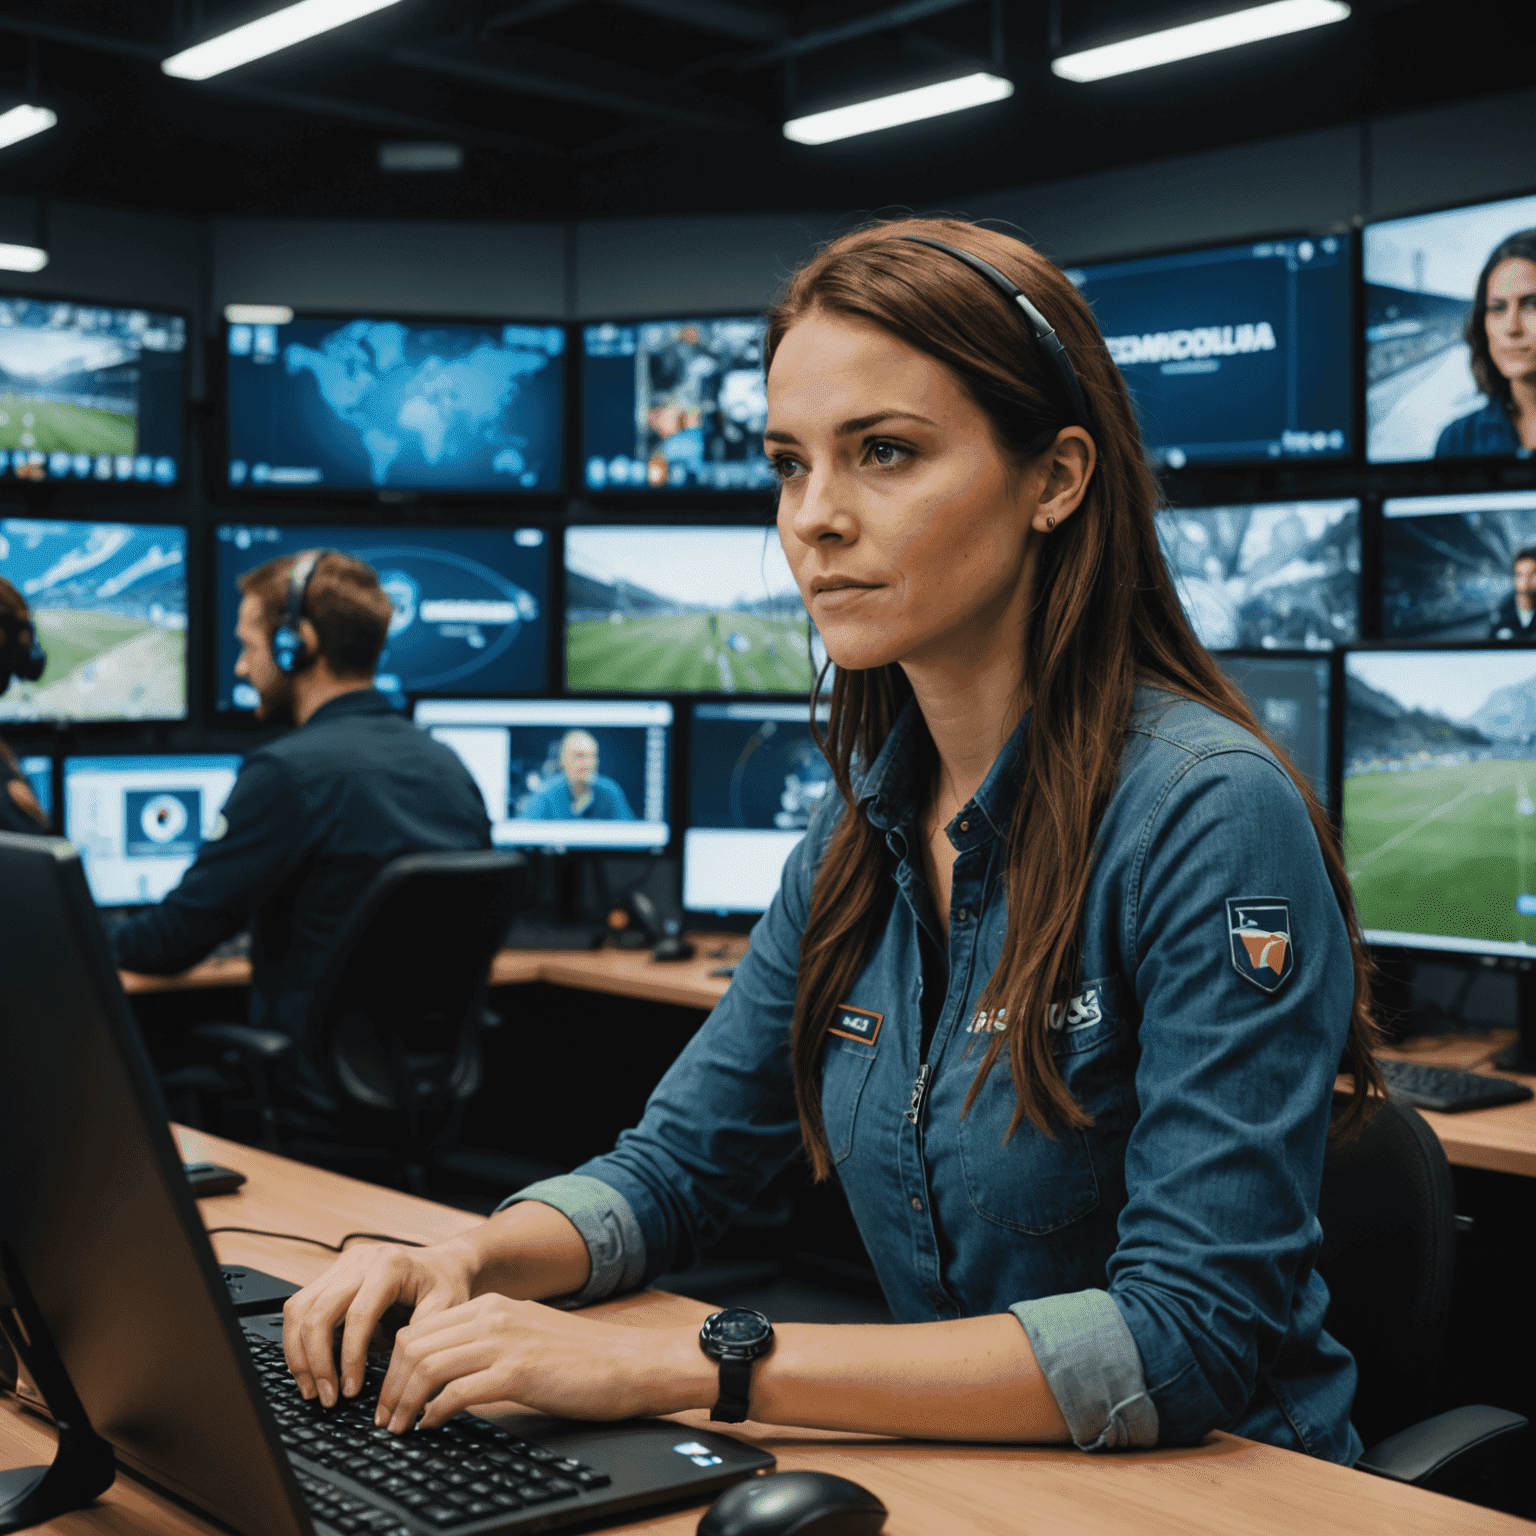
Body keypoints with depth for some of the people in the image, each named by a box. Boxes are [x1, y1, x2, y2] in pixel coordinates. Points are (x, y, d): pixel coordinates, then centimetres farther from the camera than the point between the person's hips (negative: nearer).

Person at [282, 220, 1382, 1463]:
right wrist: (467, 1262, -10)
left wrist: (676, 1363, -27)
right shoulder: (867, 827, 2)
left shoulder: (1208, 818, -19)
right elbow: (679, 1162, 10)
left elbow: (1189, 1338, -24)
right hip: (957, 1476, 5)